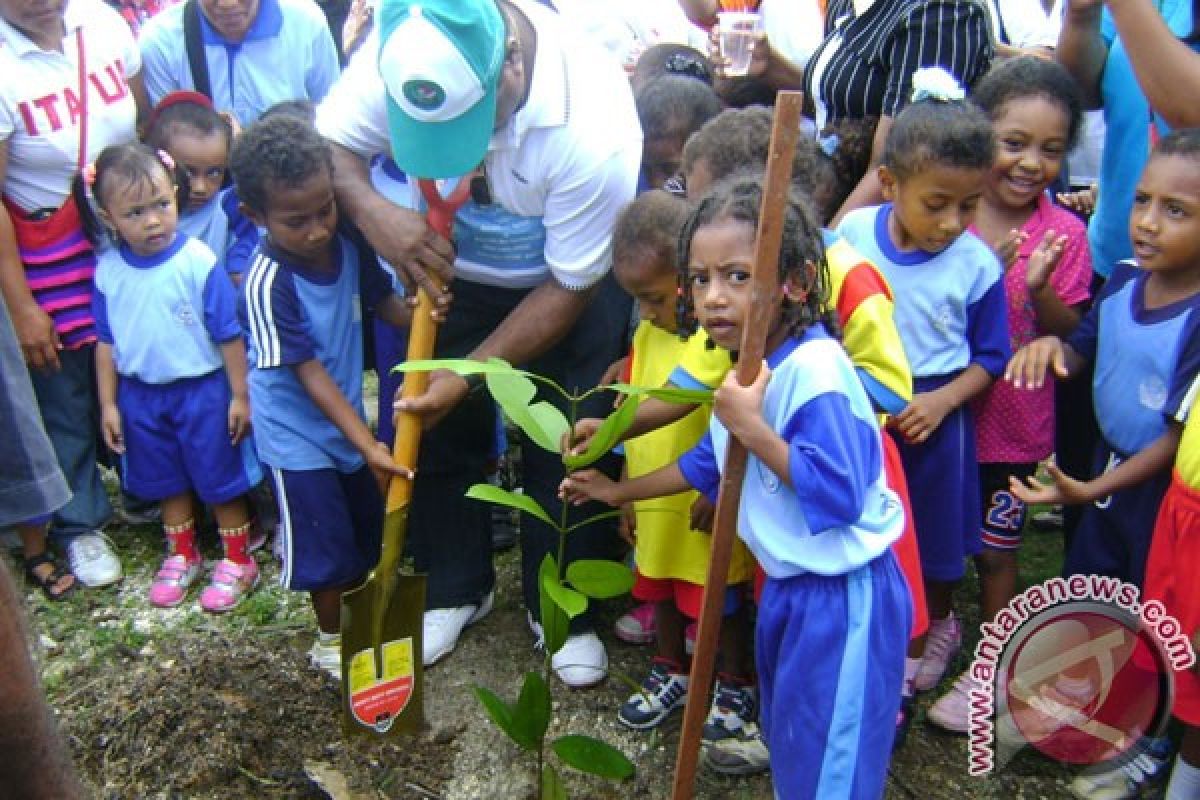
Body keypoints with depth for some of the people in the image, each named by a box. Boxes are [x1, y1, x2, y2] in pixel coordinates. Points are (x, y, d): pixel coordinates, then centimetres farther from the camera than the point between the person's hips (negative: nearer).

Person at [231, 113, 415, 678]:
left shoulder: (346, 247, -10)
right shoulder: (267, 285, -27)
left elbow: (386, 304, 3)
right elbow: (310, 375, -26)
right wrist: (369, 446, -28)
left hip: (348, 420, 6)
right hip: (298, 435, -6)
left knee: (369, 532, 21)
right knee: (328, 547, 7)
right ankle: (331, 639, 32)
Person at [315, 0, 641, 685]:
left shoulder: (592, 125, -38)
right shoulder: (401, 58, -27)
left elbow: (569, 286, -26)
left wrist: (469, 372, -26)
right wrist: (372, 210, -36)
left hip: (570, 287, -3)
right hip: (451, 270, 4)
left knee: (565, 449, 1)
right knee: (441, 432, 9)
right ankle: (455, 589, 32)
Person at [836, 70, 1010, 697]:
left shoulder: (977, 265, -15)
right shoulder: (850, 234, -12)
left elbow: (989, 357, -4)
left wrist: (942, 401, -18)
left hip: (932, 413, -1)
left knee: (934, 536, 17)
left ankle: (937, 624, 47)